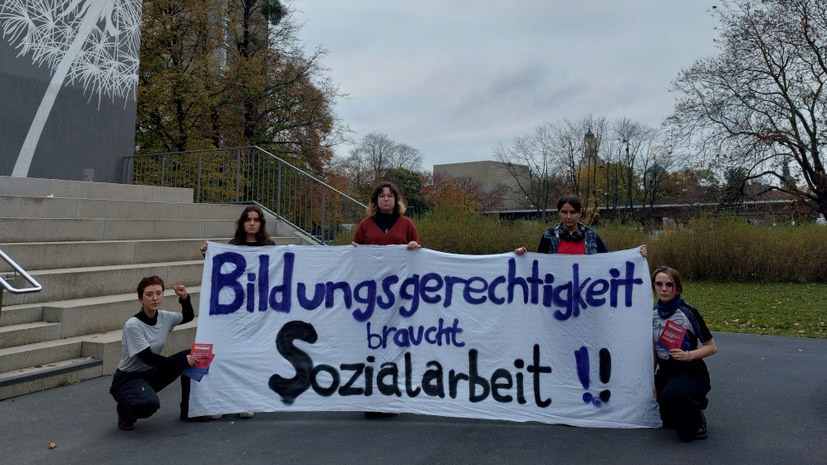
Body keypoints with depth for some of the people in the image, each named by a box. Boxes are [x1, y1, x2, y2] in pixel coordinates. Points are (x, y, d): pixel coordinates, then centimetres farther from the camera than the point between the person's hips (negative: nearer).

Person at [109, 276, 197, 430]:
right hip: (128, 378, -7)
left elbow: (188, 317, 17)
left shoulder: (165, 317, -4)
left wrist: (184, 299, -4)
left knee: (191, 355, -8)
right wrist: (183, 362, -25)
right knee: (149, 403, -38)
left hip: (152, 374, 7)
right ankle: (125, 412, 1)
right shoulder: (133, 325, -23)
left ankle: (189, 410, 5)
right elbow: (148, 358, -26)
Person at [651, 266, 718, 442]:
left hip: (691, 372, -6)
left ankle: (696, 420, -4)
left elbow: (712, 347, -8)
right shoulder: (653, 314, 2)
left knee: (672, 394, -37)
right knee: (667, 420, 2)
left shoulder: (688, 313, -15)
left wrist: (689, 355, -26)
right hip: (665, 373, 6)